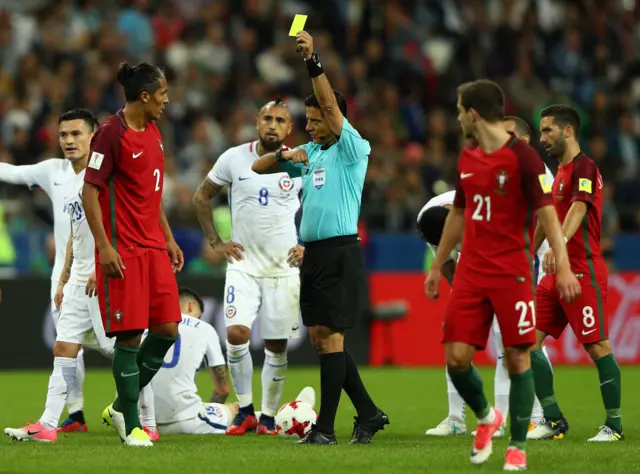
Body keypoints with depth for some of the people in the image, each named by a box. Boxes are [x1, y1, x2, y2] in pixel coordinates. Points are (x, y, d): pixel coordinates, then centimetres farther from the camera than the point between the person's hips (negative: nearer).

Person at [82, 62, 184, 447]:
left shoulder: (154, 132, 13)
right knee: (130, 335, -5)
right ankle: (131, 425, 4)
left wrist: (169, 238, 20)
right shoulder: (112, 133, -12)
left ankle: (121, 407, 18)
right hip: (122, 252, -8)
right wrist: (104, 246, -18)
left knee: (167, 329, 4)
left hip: (154, 247, 8)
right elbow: (90, 191, -13)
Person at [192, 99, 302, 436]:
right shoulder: (234, 158, -1)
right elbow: (201, 196, 11)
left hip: (284, 266, 0)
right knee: (236, 333, -16)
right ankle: (245, 410, -1)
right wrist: (215, 242, 5)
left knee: (277, 345, 1)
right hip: (243, 263, 0)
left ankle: (268, 416, 15)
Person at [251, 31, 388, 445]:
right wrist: (284, 155, -4)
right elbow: (258, 167, 16)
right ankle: (369, 413, 16)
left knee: (330, 336, -9)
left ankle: (325, 428, -8)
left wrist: (313, 61, -27)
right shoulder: (310, 153, 14)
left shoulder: (352, 149, -6)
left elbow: (331, 105, -20)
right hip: (313, 253, 8)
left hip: (340, 252, -8)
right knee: (321, 337, 8)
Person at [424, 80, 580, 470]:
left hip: (512, 273, -6)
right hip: (471, 272, 6)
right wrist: (438, 265, 26)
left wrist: (563, 266, -23)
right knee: (457, 357, -2)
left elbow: (547, 213, -14)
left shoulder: (523, 157, -10)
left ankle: (518, 447, 8)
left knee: (518, 357, -3)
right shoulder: (467, 160, 11)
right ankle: (486, 417, 24)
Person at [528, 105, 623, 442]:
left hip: (583, 272, -9)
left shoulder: (584, 167, -10)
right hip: (557, 273, 9)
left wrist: (560, 245, -42)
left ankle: (614, 425, 3)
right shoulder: (561, 173, 19)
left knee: (598, 347, -5)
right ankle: (554, 420, 7)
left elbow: (578, 208, -27)